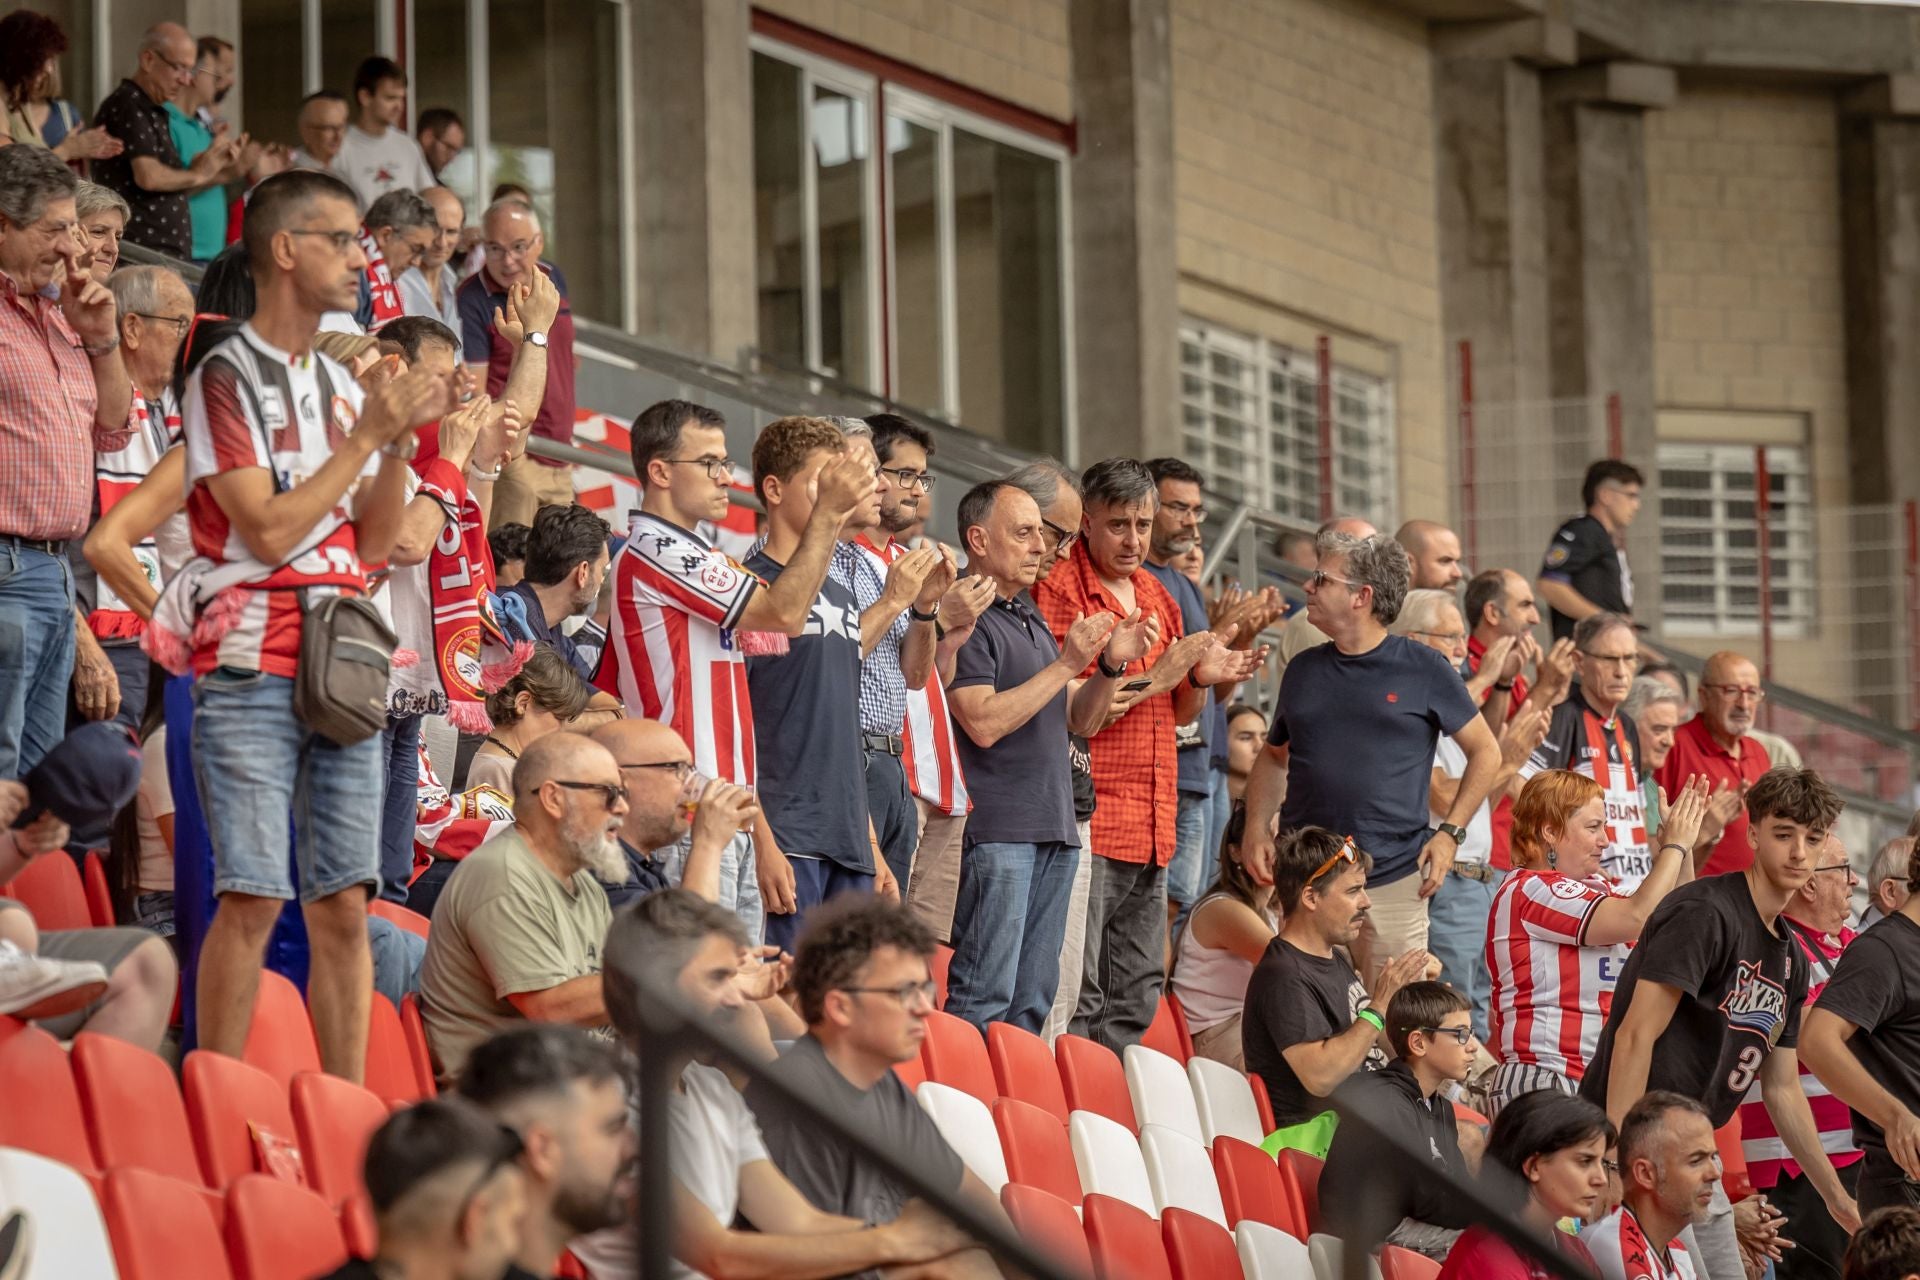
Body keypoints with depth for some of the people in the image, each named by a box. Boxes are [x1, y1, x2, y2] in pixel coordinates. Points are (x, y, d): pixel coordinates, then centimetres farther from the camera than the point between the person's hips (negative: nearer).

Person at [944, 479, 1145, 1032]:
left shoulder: (1031, 619, 21)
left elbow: (1078, 718, 22)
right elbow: (983, 722, -18)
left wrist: (1111, 666, 4)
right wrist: (1066, 664, -15)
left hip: (1055, 830, 9)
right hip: (995, 829, -9)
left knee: (1033, 1001, 9)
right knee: (984, 998, -11)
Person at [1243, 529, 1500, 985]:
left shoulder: (1424, 669, 0)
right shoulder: (1303, 670, 12)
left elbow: (1485, 751, 6)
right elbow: (1274, 757, 24)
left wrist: (1450, 833, -3)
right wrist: (1256, 827, 7)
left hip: (1395, 877, -3)